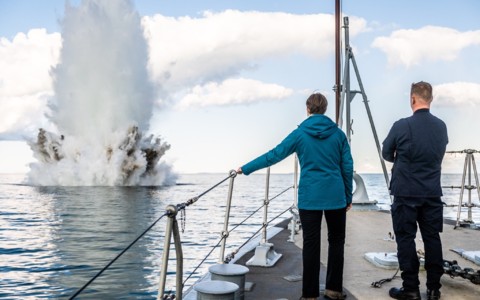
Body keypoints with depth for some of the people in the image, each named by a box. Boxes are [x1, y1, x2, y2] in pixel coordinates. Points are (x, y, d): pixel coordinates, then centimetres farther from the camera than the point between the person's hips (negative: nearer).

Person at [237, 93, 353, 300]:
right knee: (336, 241, 14)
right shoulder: (338, 133, 3)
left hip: (309, 198, -1)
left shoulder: (300, 134, -2)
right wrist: (348, 196, 14)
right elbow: (348, 166, 5)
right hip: (336, 197, 2)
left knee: (311, 244, 2)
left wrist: (245, 169, 7)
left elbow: (273, 155, -2)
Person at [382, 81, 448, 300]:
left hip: (406, 192, -4)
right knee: (432, 238, 10)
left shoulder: (402, 126, -12)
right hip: (432, 192, 5)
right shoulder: (441, 126, 3)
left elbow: (387, 154, 2)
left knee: (406, 239, 3)